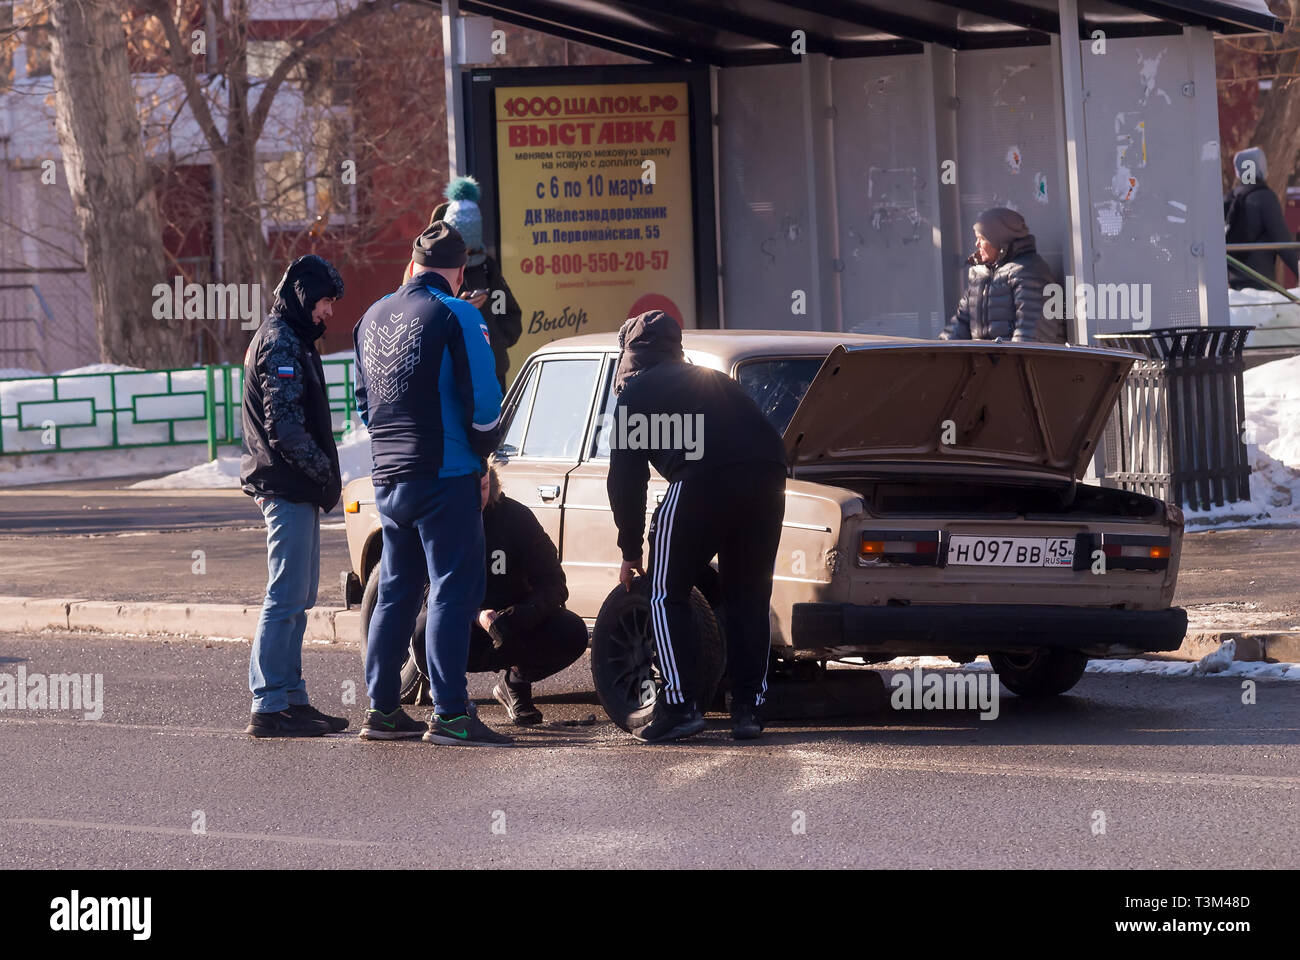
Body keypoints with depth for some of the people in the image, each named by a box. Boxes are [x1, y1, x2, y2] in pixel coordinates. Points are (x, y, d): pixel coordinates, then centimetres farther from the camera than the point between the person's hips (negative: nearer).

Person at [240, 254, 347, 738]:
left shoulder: (290, 340, 20)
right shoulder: (282, 344, -13)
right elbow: (285, 427, -21)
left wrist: (323, 473, 15)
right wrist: (325, 471, -14)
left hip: (295, 490, 11)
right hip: (288, 489, -11)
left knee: (297, 598, 13)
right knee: (286, 597, -10)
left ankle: (291, 698, 18)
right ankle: (268, 706, -10)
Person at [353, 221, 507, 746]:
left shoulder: (373, 317, 12)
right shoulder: (456, 315, -11)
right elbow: (483, 401, -14)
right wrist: (483, 447, 3)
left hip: (388, 478, 7)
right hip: (445, 476, -7)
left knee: (396, 592, 14)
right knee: (453, 591, -5)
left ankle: (382, 709, 15)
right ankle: (449, 714, -9)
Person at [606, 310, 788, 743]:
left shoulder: (636, 390, 19)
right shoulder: (713, 380, 35)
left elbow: (626, 478, 15)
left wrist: (630, 552, 23)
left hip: (704, 480, -5)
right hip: (768, 476, 5)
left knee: (667, 596, 7)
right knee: (749, 598, 15)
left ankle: (677, 705, 0)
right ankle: (749, 707, 11)